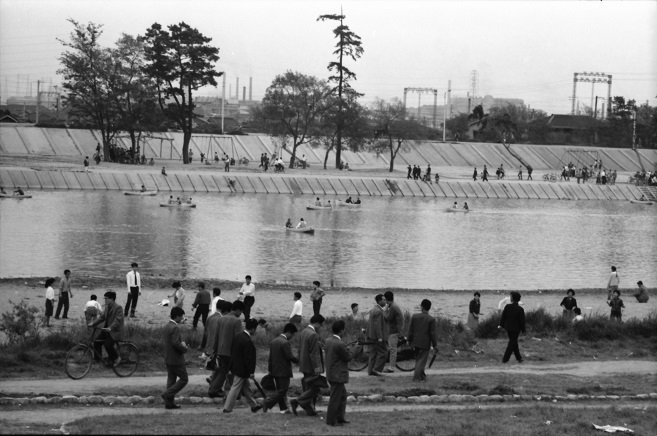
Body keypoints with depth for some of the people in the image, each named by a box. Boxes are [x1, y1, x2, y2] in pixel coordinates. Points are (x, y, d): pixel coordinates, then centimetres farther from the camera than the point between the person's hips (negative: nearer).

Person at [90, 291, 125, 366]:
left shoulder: (118, 308, -16)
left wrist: (110, 328, -39)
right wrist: (93, 324, 4)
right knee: (96, 343, -3)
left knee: (108, 345, -22)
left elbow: (117, 320, -26)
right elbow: (102, 317, 15)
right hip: (106, 329, 8)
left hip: (115, 332, -8)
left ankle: (116, 358, 1)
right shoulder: (107, 307, 11)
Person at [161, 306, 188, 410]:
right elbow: (176, 343, -27)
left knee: (171, 380, 13)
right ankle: (168, 394, -7)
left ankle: (169, 402, 13)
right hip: (176, 359, -9)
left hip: (168, 358, 9)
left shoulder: (166, 326, 9)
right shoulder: (175, 328, -20)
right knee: (184, 379, 1)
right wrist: (184, 348, -9)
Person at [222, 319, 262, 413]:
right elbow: (249, 358, -23)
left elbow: (232, 351, 12)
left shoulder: (238, 336, 3)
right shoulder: (248, 341, -25)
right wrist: (251, 372, -15)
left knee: (246, 387, 19)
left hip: (235, 366, 9)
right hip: (242, 369, -9)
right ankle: (227, 408, 6)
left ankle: (253, 405, 31)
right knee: (235, 388, 0)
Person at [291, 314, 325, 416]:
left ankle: (310, 410, 16)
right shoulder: (313, 335, -20)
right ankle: (297, 401, -11)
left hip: (304, 366, 10)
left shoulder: (303, 332, 10)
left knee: (308, 388, 13)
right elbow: (314, 353, -22)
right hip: (311, 367, -10)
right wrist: (317, 367, -19)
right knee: (315, 388, -3)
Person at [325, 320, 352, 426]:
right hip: (338, 375, -9)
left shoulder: (328, 341, 4)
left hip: (331, 373, 9)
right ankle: (331, 420, 9)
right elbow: (348, 358, -15)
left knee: (343, 394, 21)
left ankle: (340, 417, 26)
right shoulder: (340, 344, -23)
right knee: (335, 397, 1)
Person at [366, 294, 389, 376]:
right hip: (377, 336, -10)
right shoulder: (378, 311, -18)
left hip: (371, 336, 10)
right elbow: (377, 325, -23)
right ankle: (376, 369, -5)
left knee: (373, 353, 12)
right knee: (383, 352, -3)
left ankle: (370, 370, 14)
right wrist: (380, 337, -23)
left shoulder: (373, 310, 15)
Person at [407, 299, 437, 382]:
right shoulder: (431, 319, -11)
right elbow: (432, 334, -10)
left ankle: (422, 376, 29)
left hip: (416, 342, 4)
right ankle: (416, 377, -4)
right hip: (425, 343, -4)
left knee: (418, 360, 18)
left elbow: (410, 330, 3)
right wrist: (434, 346, -2)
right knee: (421, 361, 2)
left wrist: (410, 341, 13)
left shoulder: (414, 316, -2)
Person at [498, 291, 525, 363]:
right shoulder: (520, 309, -17)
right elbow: (522, 321, -13)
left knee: (514, 342, 18)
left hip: (508, 328, 4)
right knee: (512, 344, 5)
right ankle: (505, 359, 1)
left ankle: (519, 358, 26)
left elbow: (503, 316, -1)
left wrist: (501, 325, 14)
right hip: (516, 329, -4)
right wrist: (523, 330, -2)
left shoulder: (507, 307, -9)